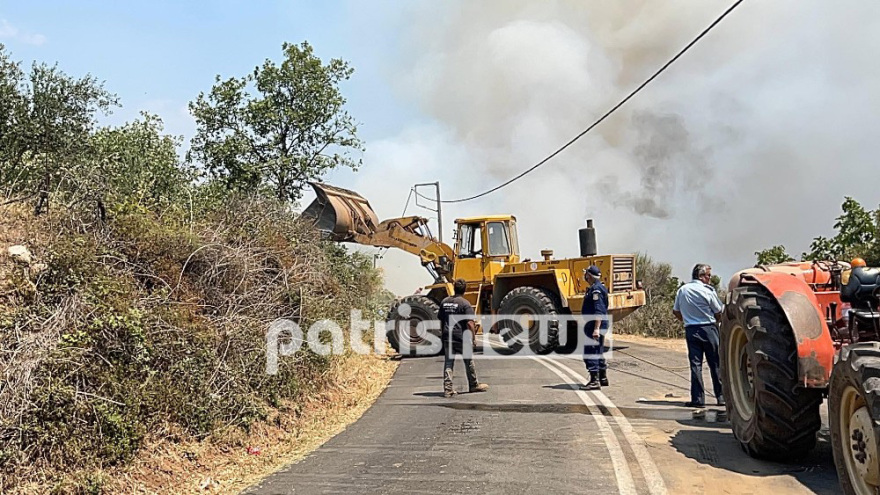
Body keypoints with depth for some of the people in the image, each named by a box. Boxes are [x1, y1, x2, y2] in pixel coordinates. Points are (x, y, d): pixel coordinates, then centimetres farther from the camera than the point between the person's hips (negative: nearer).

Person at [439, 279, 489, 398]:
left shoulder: (444, 302, 8)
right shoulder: (465, 303, -11)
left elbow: (441, 321, 15)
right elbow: (469, 323, -16)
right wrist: (472, 336, -5)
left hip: (447, 337, 4)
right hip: (461, 338, -4)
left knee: (448, 362, 5)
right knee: (469, 361, 13)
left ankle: (447, 389, -1)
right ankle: (474, 385, 27)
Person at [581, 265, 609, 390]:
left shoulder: (596, 289, -17)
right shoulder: (596, 288, 15)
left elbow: (599, 311, -24)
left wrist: (596, 328, -27)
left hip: (595, 325, -11)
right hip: (595, 326, 11)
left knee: (590, 353, -9)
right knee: (598, 353, 19)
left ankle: (594, 381, -9)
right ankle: (603, 378, 29)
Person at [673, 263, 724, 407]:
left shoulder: (682, 290, 6)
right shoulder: (708, 291, -8)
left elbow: (675, 311, 13)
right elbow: (719, 313, -4)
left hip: (691, 330, 3)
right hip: (709, 329, -3)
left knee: (695, 364, 3)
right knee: (715, 364, 7)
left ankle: (697, 398, 0)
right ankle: (721, 396, 13)